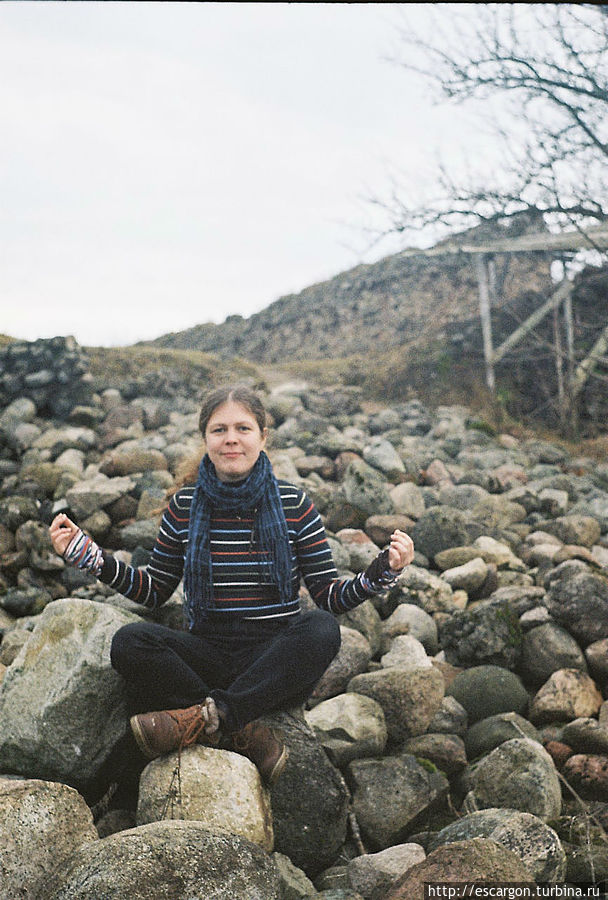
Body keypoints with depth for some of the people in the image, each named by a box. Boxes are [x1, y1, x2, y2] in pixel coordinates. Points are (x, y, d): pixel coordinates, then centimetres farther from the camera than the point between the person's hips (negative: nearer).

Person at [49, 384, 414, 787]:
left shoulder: (294, 504, -1)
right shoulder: (185, 506, 4)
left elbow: (330, 598, 0)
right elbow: (153, 591, 11)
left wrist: (381, 572, -18)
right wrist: (86, 554, 1)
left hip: (276, 662, -1)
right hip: (208, 656, 1)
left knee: (322, 630, -32)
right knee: (130, 642, -25)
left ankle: (207, 716, -31)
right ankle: (247, 734, -26)